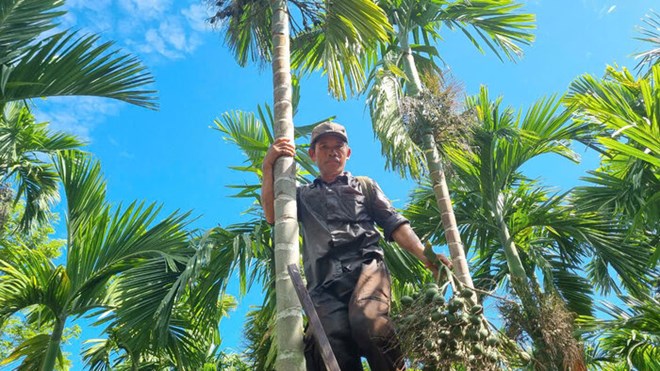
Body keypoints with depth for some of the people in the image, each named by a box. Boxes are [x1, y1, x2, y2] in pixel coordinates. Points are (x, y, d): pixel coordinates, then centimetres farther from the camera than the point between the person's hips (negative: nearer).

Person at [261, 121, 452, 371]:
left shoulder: (364, 186, 31)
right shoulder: (303, 195, 33)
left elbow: (393, 223, 18)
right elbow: (273, 216, 13)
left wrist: (426, 257, 2)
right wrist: (269, 167, 6)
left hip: (365, 266, 0)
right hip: (324, 283, 1)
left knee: (366, 322, -35)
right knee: (335, 349, -27)